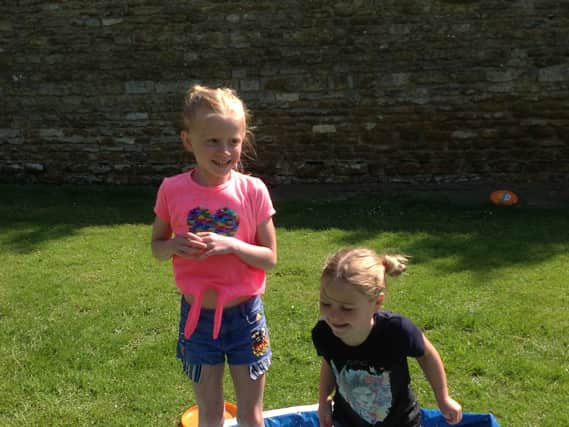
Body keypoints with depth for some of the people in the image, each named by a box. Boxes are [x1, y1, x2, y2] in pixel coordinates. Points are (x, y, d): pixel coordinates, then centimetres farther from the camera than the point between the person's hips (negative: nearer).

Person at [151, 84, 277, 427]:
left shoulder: (253, 191, -12)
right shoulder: (173, 190, -9)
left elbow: (270, 258, -8)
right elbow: (157, 247, 4)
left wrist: (231, 245, -25)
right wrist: (175, 245, -18)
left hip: (245, 315, -1)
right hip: (197, 316, 1)